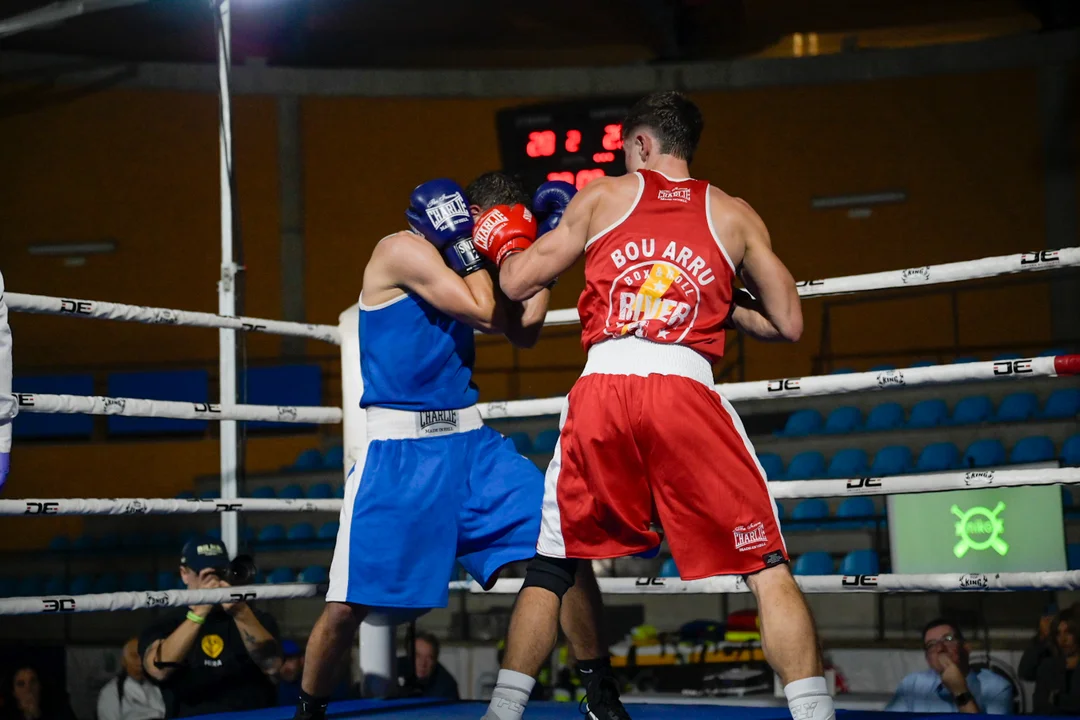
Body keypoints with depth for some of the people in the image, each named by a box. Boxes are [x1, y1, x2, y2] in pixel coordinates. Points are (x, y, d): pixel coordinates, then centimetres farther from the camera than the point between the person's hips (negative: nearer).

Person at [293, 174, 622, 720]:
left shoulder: (463, 266, 13)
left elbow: (522, 331, 15)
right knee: (350, 603, -5)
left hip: (469, 440, 7)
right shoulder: (402, 249, -11)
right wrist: (464, 242, -7)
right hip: (398, 449, -6)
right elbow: (483, 313, -17)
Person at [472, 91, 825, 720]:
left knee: (552, 567, 17)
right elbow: (789, 325, 15)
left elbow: (517, 284, 18)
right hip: (686, 390, -1)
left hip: (602, 389, 1)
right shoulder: (734, 215, 16)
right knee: (769, 568, 3)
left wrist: (501, 240, 39)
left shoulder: (601, 197, 16)